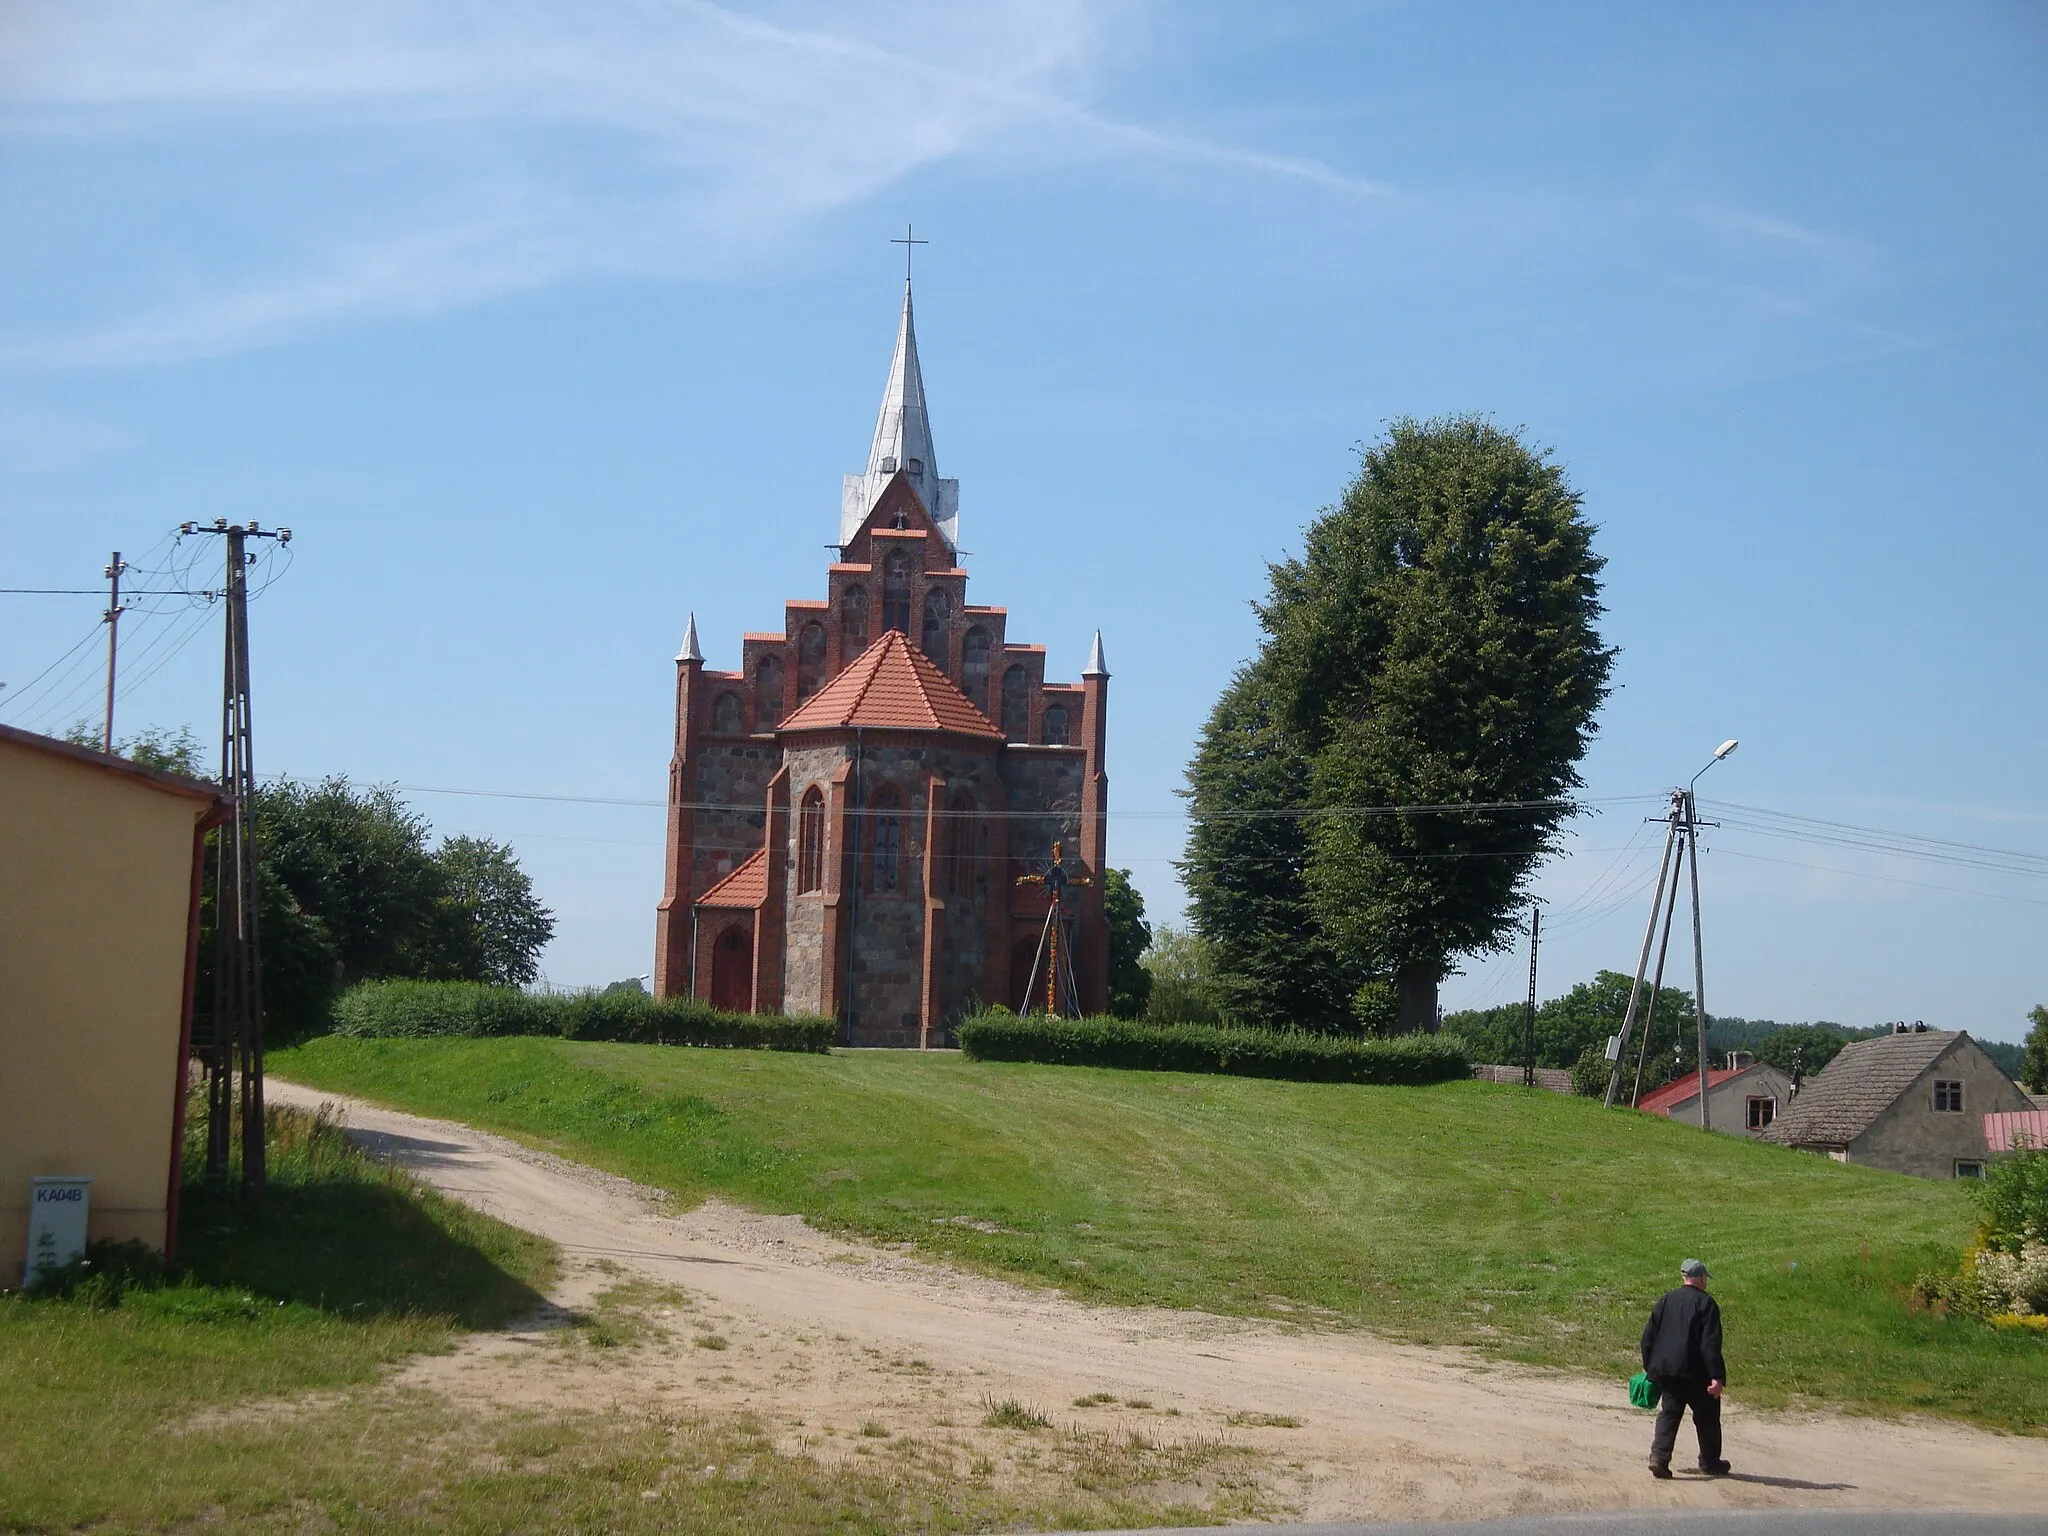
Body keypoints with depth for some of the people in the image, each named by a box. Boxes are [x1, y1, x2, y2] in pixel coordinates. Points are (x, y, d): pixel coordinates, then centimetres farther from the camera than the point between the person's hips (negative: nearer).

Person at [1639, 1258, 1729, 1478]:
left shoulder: (1665, 1301, 8)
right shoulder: (1706, 1303, -8)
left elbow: (1649, 1335, 11)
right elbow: (1710, 1344, -15)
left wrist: (1648, 1366, 21)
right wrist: (1716, 1376, -16)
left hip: (1666, 1370, 5)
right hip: (1695, 1374, -4)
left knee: (1669, 1413, 6)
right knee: (1707, 1418, 11)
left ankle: (1659, 1456, -12)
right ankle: (1710, 1462, 22)